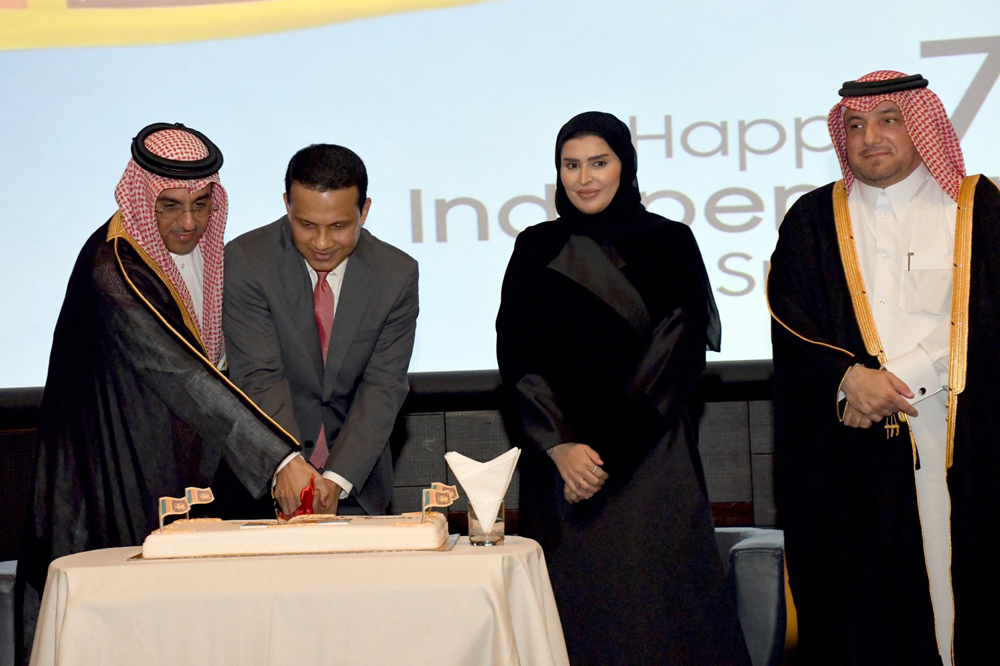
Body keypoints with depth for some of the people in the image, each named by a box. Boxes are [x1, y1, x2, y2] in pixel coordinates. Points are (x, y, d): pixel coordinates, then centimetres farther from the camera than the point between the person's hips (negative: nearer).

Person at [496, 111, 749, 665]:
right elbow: (516, 355, 3)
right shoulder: (537, 249, 8)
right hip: (557, 454, 2)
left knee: (656, 595, -3)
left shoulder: (669, 244, 3)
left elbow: (678, 354, -4)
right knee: (573, 596, 1)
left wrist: (609, 452, -10)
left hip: (650, 456, -1)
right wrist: (560, 446, -10)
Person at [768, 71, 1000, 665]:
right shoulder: (814, 220, 13)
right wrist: (846, 379, -16)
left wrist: (885, 382, -13)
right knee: (864, 607, 0)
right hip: (852, 451, 1)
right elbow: (790, 326, 4)